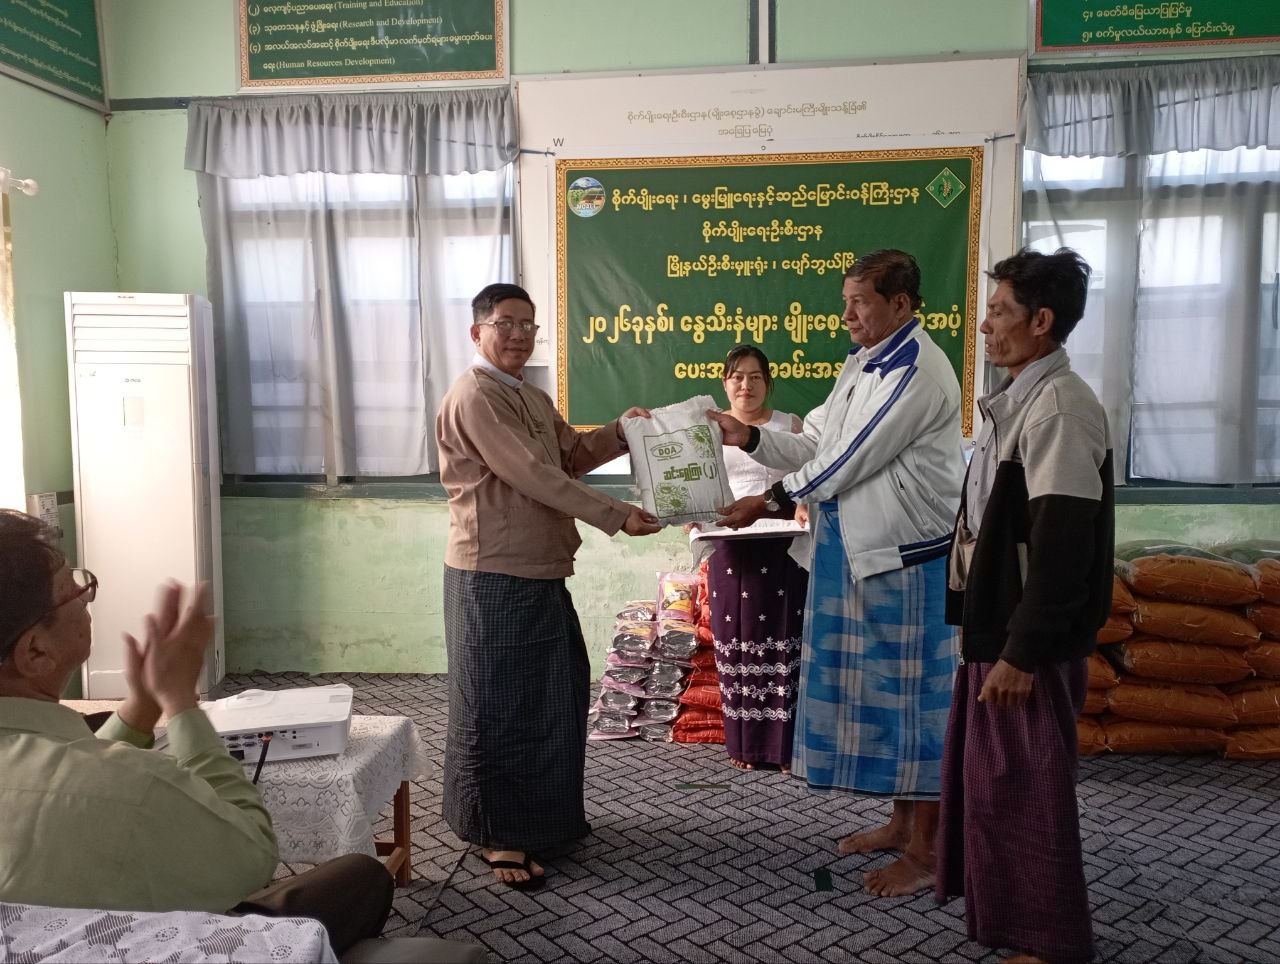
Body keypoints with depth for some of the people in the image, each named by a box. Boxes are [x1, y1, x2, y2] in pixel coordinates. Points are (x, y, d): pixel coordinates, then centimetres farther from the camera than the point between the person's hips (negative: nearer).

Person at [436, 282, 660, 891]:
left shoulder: (534, 399, 18)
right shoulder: (474, 396, -14)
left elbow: (572, 455, 18)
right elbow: (533, 474, -21)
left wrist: (621, 430, 2)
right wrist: (615, 516, -20)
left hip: (540, 573, 10)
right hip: (495, 577, -10)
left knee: (555, 695, 18)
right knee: (497, 705, 2)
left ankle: (545, 815, 36)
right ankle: (498, 837, 17)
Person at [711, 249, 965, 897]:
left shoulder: (917, 372, -17)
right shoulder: (864, 362, 13)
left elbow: (849, 461, -18)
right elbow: (818, 446, 13)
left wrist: (770, 501, -9)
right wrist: (749, 438, 2)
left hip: (905, 555, -9)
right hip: (856, 549, 9)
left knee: (913, 688, 1)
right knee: (877, 681, 16)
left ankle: (926, 849, 16)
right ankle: (902, 821, 32)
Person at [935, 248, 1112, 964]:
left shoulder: (1060, 405, -18)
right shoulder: (1019, 398, 12)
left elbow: (1061, 546, -23)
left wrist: (1024, 652, -21)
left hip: (1030, 637, -9)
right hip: (998, 620, 9)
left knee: (1027, 787, 4)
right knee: (992, 777, 20)